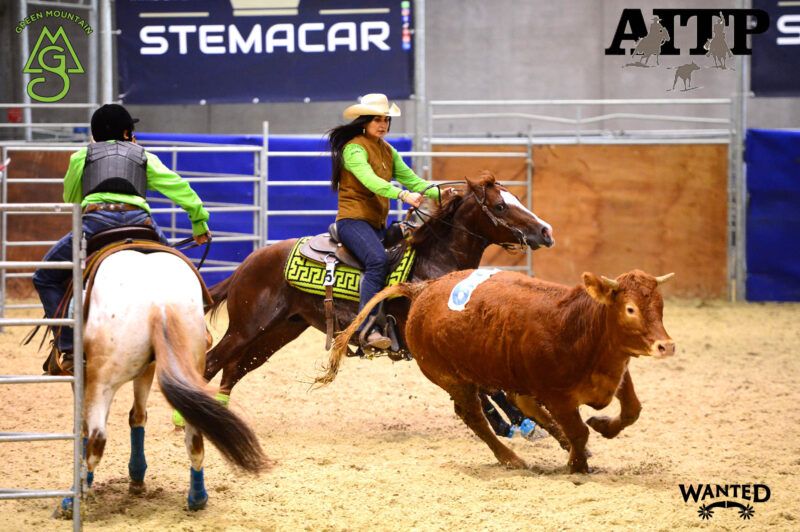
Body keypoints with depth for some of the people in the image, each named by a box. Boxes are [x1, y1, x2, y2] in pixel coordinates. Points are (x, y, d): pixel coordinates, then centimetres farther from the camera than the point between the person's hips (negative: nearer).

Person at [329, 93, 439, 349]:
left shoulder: (388, 151, 18)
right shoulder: (354, 148, -9)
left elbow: (410, 179, 11)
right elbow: (371, 180, -25)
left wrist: (440, 193, -5)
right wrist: (404, 195, -38)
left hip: (378, 224, 10)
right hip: (353, 220, -10)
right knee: (378, 259, -31)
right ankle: (368, 329, -38)